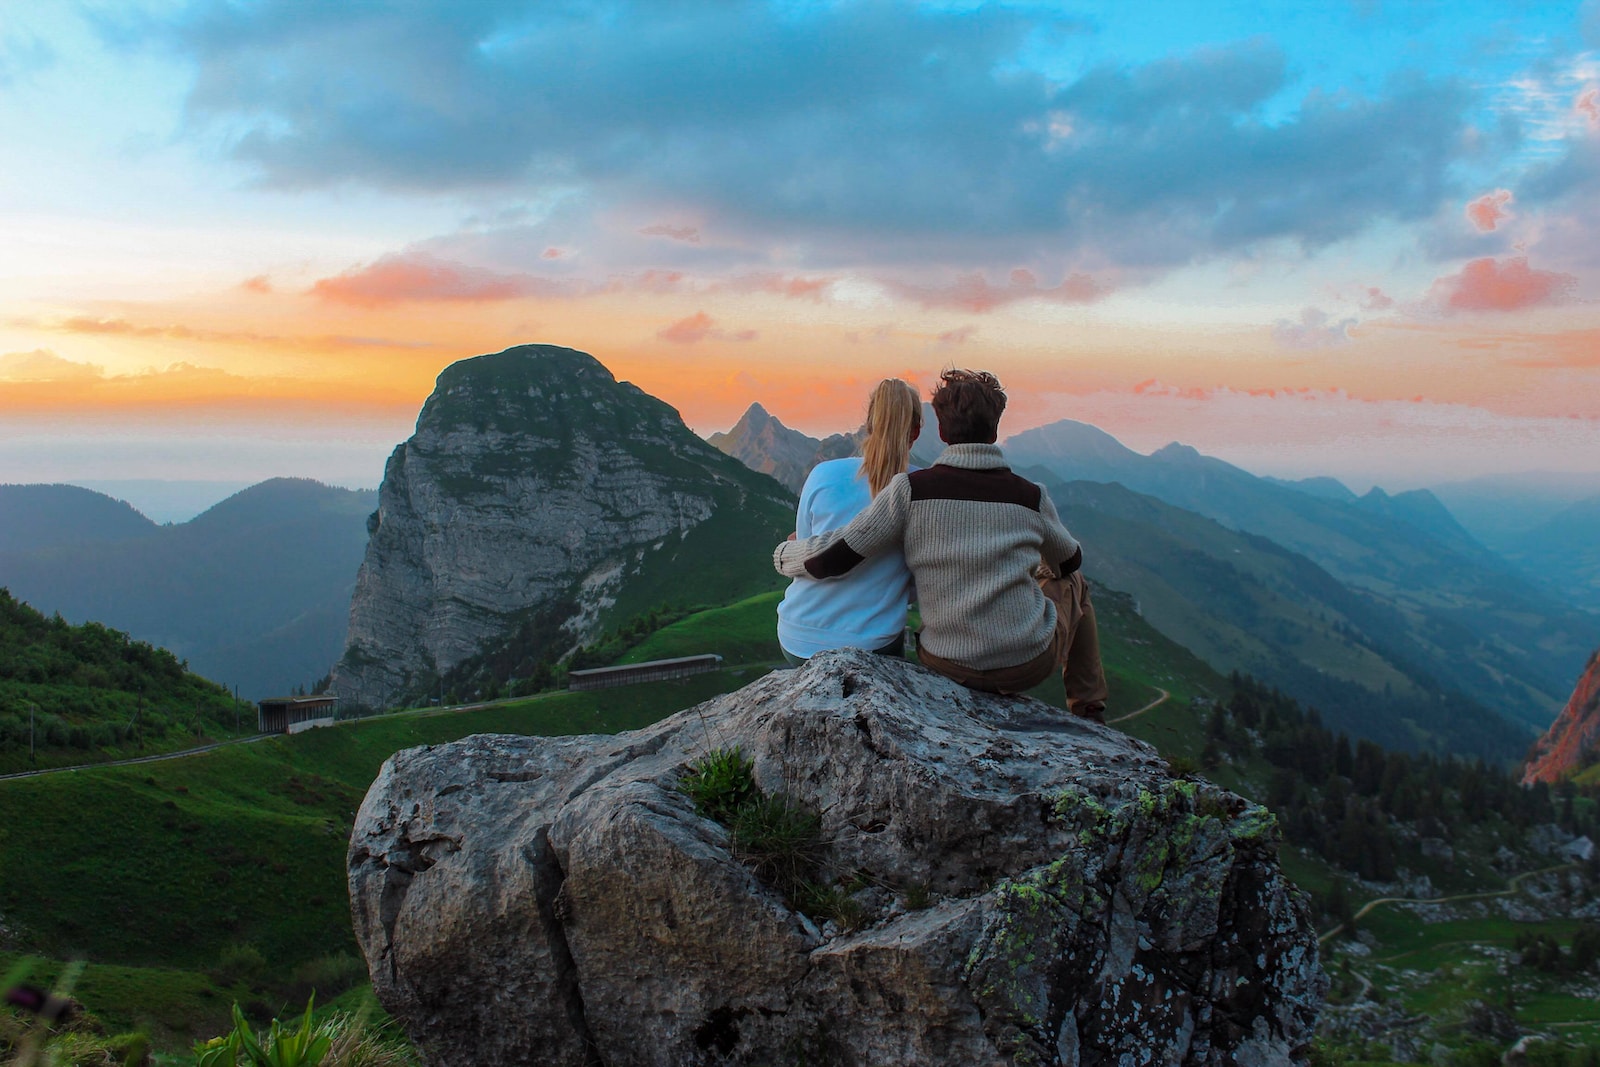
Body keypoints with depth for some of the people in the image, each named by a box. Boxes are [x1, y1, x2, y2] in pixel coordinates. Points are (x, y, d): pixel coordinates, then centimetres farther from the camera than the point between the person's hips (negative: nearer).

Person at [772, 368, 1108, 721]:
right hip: (1030, 665, -1)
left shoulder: (911, 490, -11)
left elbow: (830, 559, -11)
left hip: (950, 668, 1)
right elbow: (1069, 559, 14)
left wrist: (784, 553, 11)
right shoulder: (1031, 497, -6)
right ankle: (1089, 711, 37)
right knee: (1072, 581, 31)